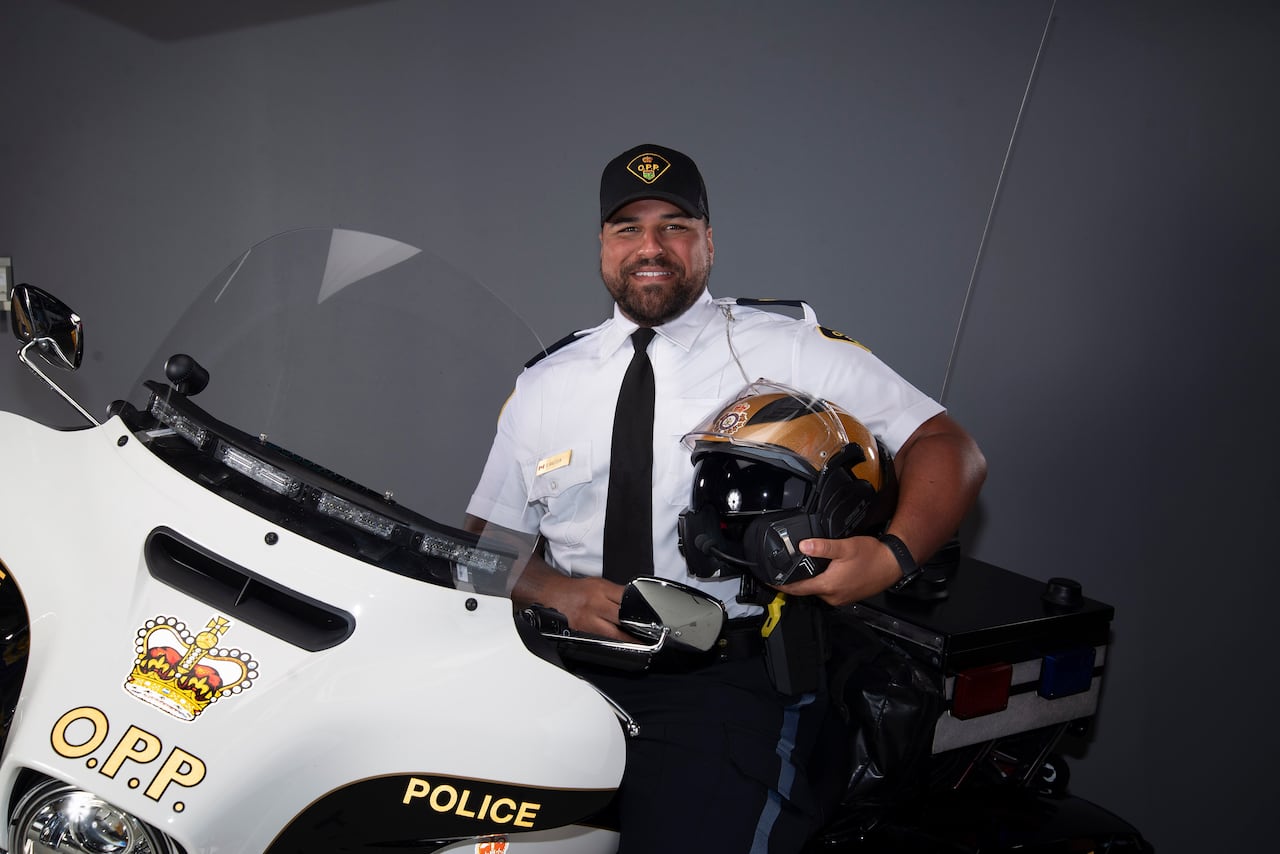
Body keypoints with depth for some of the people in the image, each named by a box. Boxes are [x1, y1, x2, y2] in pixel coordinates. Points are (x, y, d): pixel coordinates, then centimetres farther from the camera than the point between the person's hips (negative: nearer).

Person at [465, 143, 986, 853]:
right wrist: (562, 593, -5)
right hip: (571, 670, 4)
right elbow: (487, 540, 17)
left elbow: (948, 446, 4)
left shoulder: (791, 350, 7)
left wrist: (892, 555, -15)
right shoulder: (544, 386, 17)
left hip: (730, 681, -3)